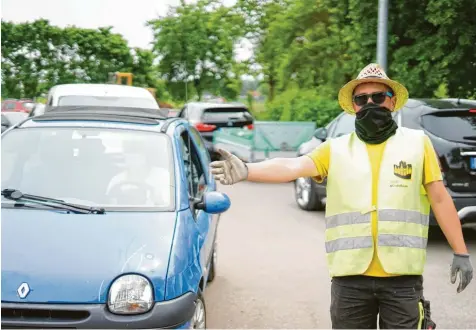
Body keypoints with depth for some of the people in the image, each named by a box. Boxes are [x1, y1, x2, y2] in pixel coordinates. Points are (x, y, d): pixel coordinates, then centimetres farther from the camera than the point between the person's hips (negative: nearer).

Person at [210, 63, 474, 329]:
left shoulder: (417, 143, 5)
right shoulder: (336, 149, 5)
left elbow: (440, 199, 7)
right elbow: (292, 167, -11)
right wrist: (246, 171, -29)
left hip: (402, 276, -1)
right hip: (350, 277, 1)